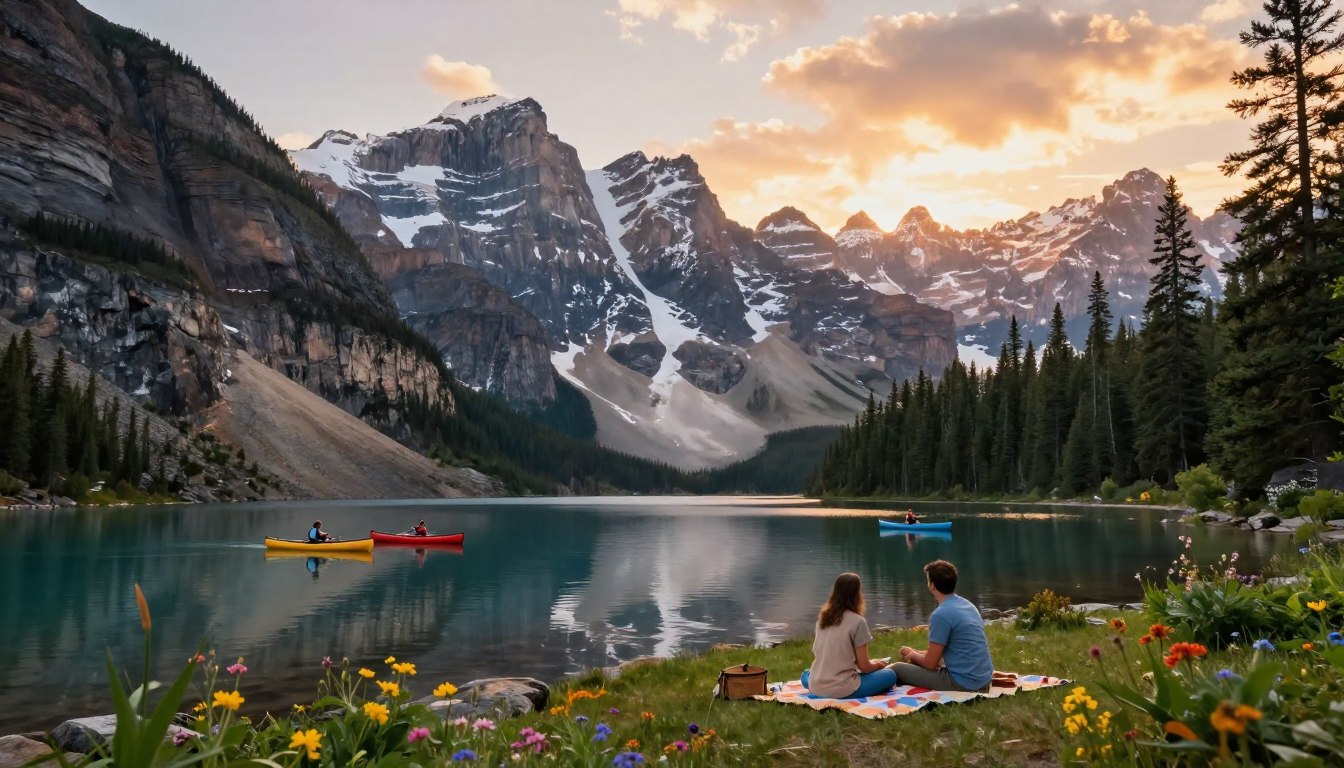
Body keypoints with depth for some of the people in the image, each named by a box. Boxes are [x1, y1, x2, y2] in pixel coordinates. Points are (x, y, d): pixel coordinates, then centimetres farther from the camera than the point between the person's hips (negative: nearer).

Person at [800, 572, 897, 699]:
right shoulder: (858, 621, -11)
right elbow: (864, 667, -7)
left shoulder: (822, 617, 7)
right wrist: (877, 664, 18)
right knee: (890, 675, 11)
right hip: (842, 690, -5)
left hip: (816, 686, 5)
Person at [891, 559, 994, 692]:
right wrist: (917, 653, 18)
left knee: (897, 669, 1)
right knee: (917, 661, 26)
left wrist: (912, 654, 9)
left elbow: (930, 663, -11)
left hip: (963, 684, -8)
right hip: (983, 679, 9)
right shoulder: (967, 604, 10)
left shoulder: (941, 614, -18)